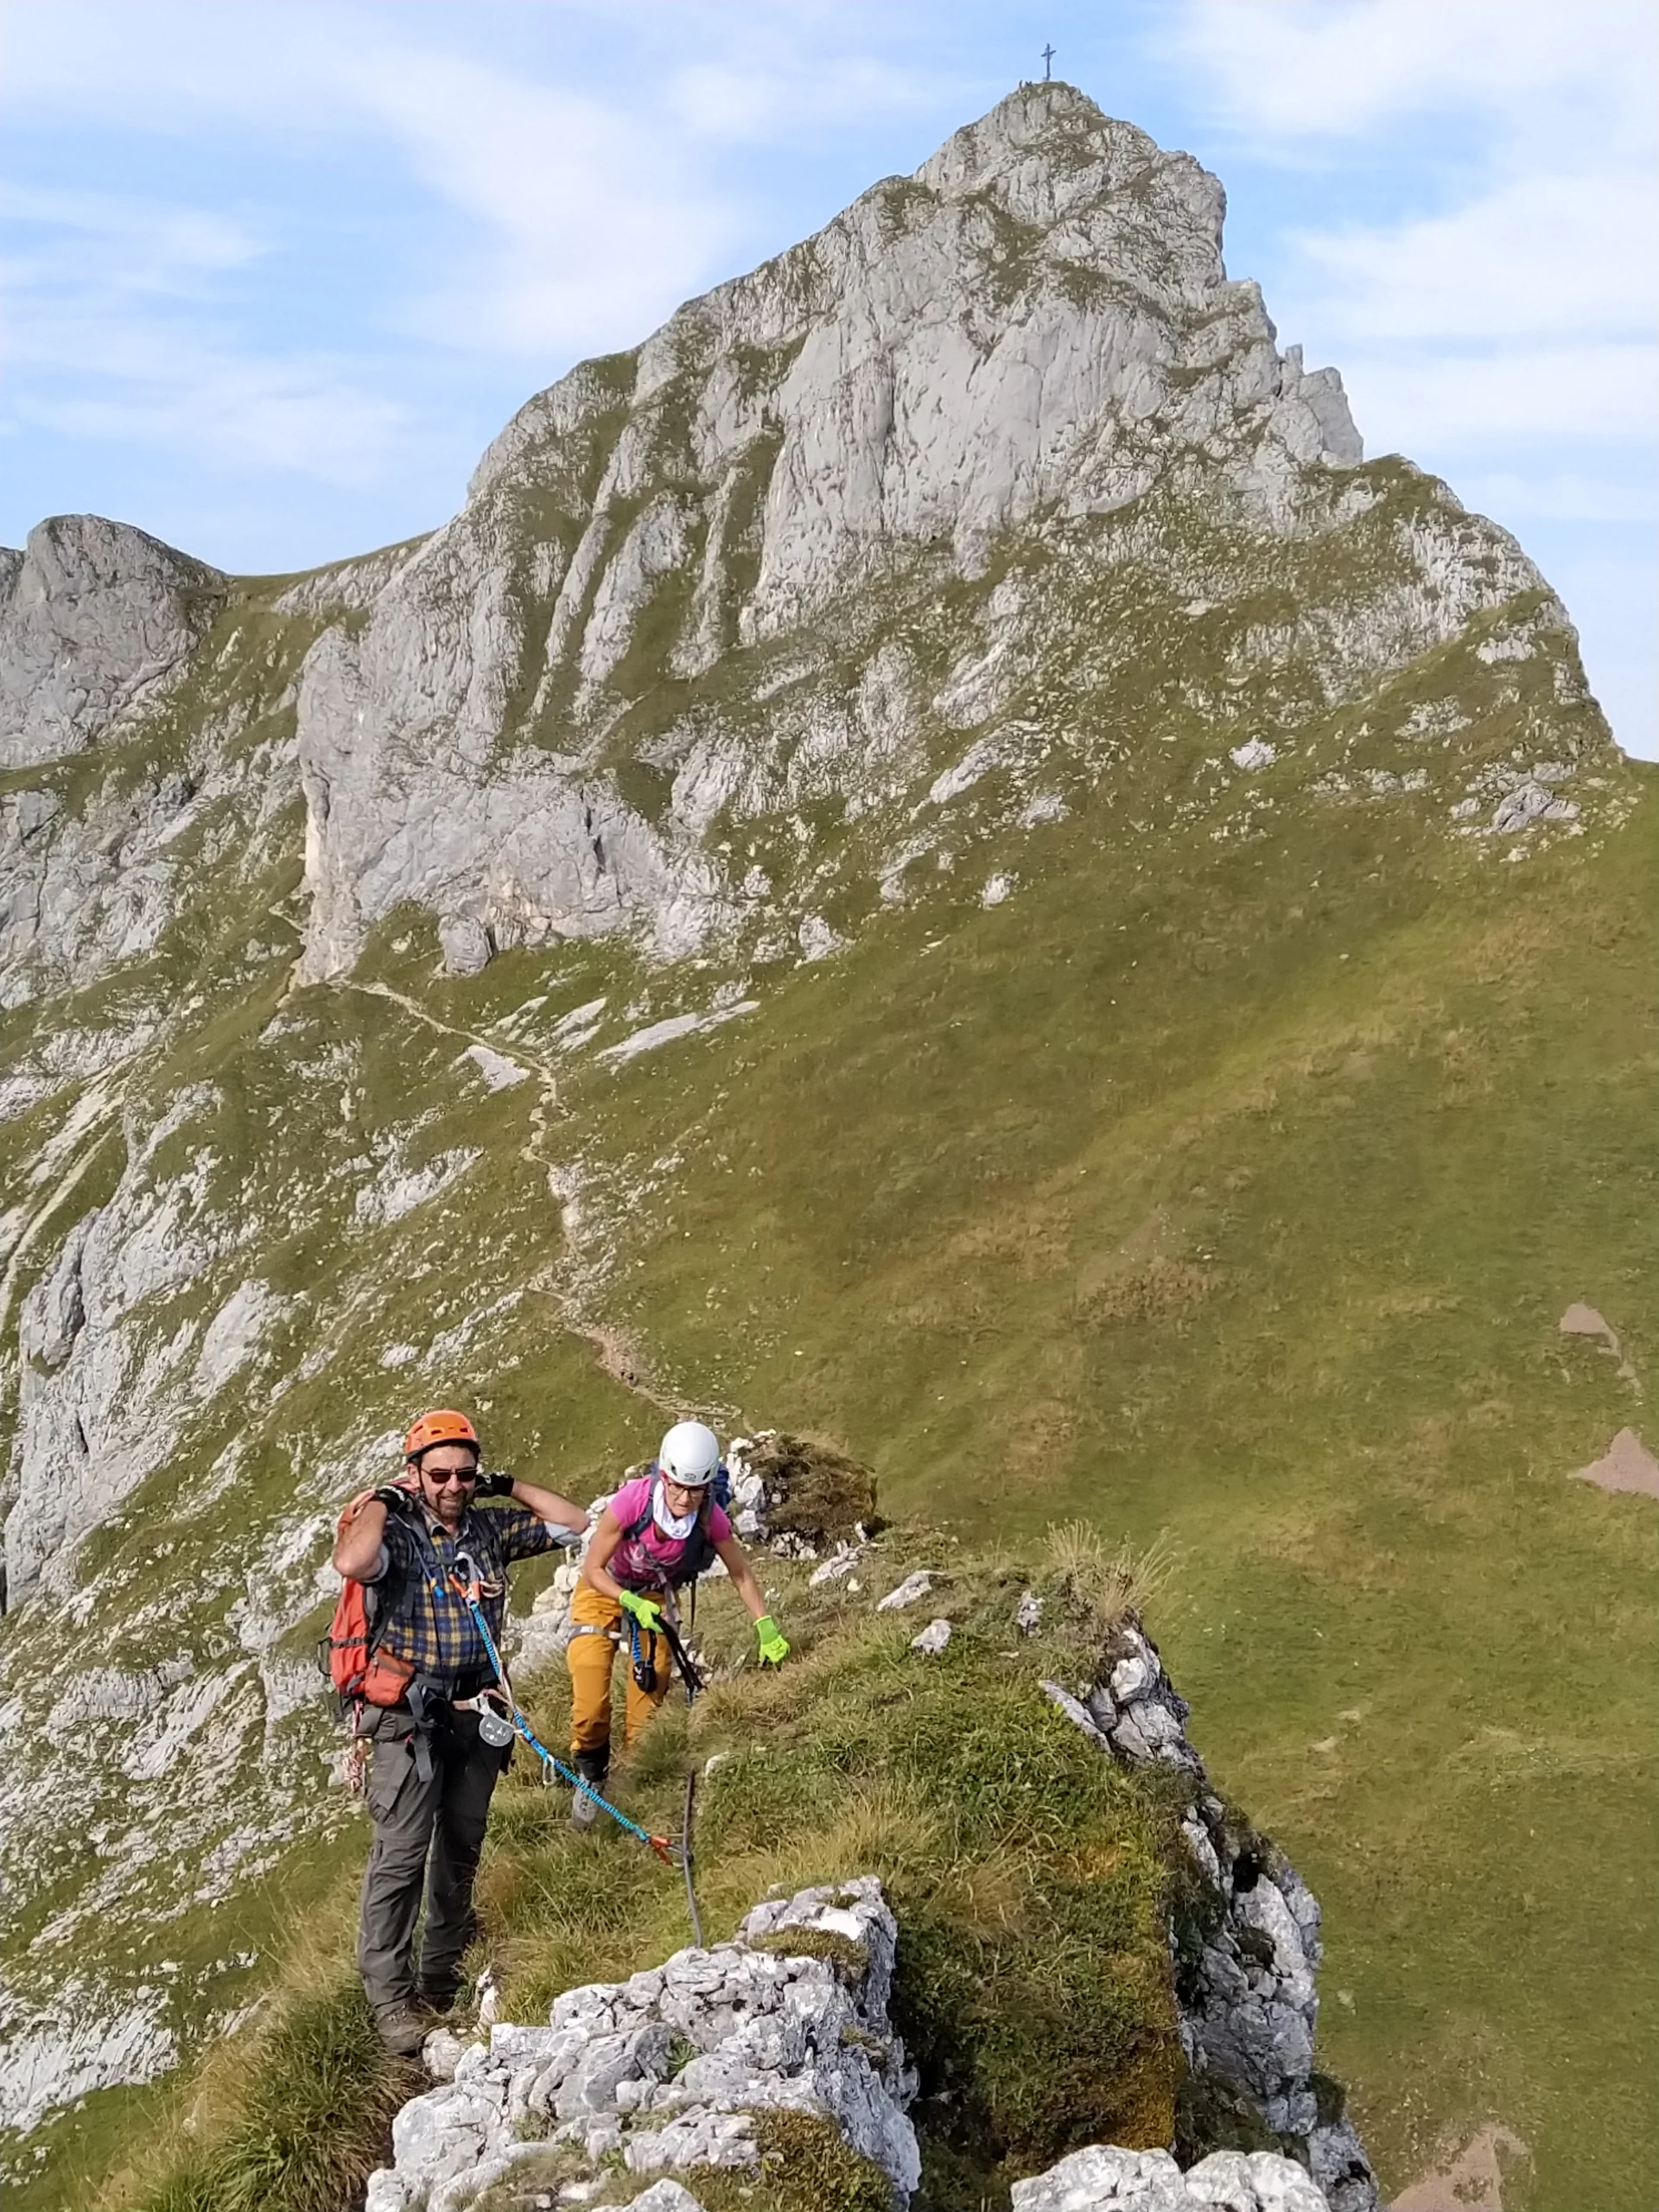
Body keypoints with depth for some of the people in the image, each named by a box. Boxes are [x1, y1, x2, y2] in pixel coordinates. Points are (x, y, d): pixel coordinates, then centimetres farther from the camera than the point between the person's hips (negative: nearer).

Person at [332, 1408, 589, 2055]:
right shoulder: (398, 1532, -13)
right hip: (409, 1716, -6)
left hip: (475, 1712, 6)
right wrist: (380, 1500, -21)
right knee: (401, 1856, -9)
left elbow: (575, 1524, 7)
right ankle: (390, 1999, -4)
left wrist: (509, 1488, 1)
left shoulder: (491, 1529, 3)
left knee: (461, 1851, 14)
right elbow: (352, 1563, -36)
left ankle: (442, 1978, 26)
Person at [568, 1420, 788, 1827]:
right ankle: (591, 1776, 16)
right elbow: (592, 1569, -24)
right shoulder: (633, 1500, -35)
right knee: (591, 1705, -13)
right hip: (605, 1592, -2)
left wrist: (767, 1628, -16)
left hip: (655, 1598, 2)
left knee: (650, 1697, 0)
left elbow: (741, 1575, -9)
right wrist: (632, 1603, -38)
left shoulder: (710, 1518, -26)